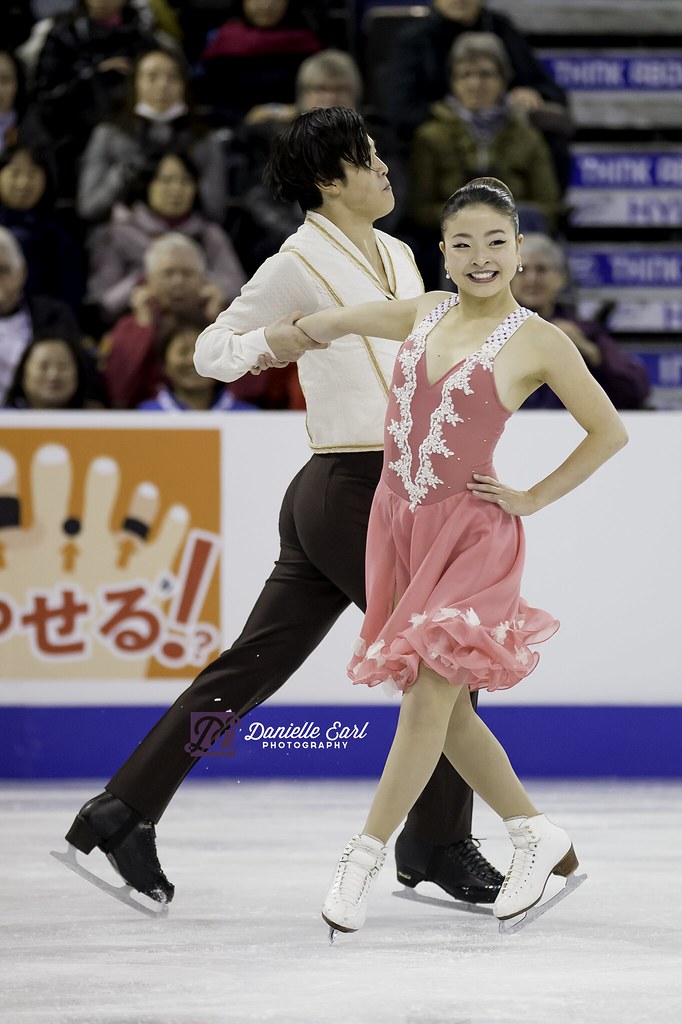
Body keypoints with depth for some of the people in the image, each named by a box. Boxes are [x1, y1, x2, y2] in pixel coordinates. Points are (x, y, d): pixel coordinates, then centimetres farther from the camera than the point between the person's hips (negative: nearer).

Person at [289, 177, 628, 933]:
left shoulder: (536, 342, -6)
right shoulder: (423, 314, 8)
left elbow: (608, 431, 1)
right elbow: (336, 323, 26)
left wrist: (533, 498, -1)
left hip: (470, 532, -6)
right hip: (398, 522, 6)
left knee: (430, 697, -13)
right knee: (445, 710, 8)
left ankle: (363, 857, -7)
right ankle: (536, 837, 23)